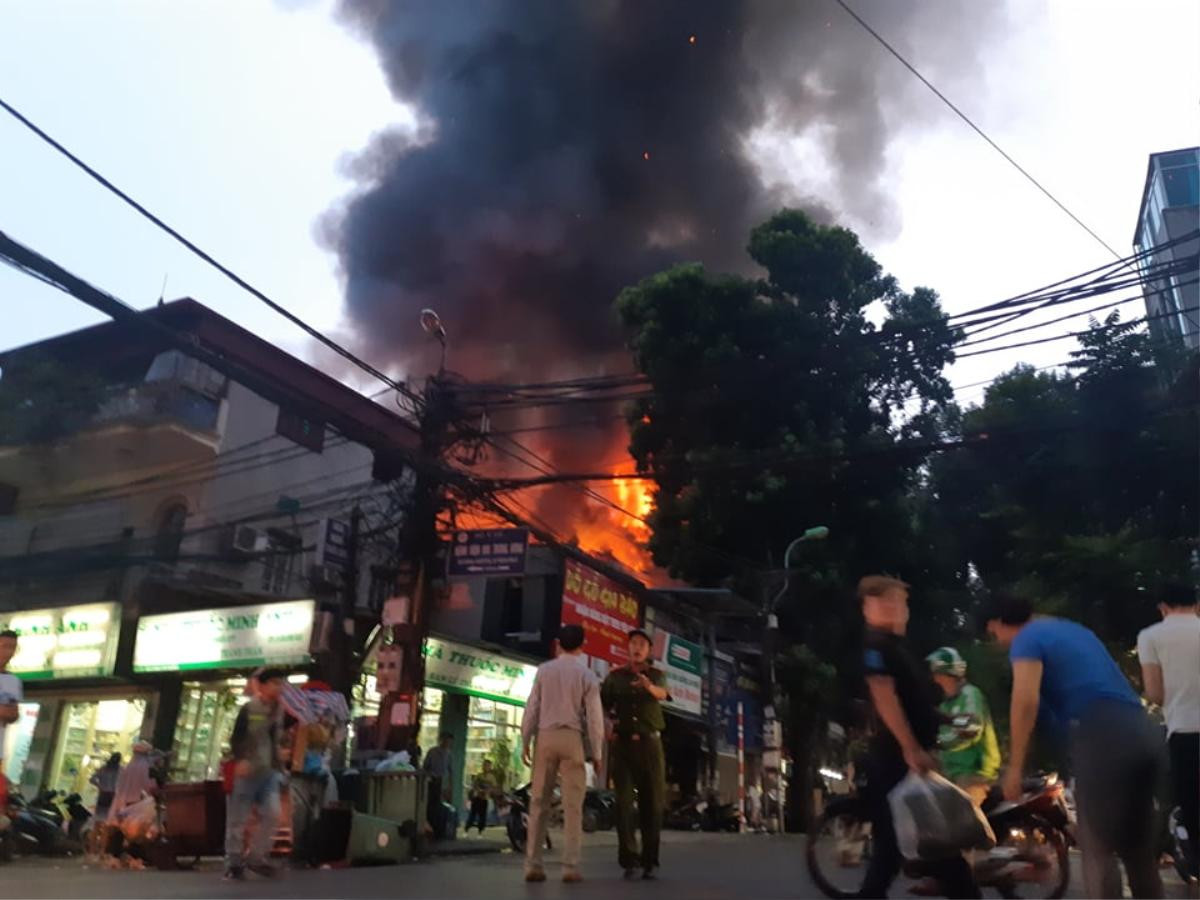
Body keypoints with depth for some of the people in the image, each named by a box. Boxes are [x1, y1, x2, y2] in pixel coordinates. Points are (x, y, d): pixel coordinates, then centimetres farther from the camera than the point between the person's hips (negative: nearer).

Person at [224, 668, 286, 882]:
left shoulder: (280, 711, 9)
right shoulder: (249, 709, -10)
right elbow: (236, 738, -12)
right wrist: (240, 760, -26)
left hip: (269, 772, 5)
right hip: (247, 771, -5)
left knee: (272, 814, -5)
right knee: (238, 819, 3)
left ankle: (255, 856, 10)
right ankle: (234, 863, 14)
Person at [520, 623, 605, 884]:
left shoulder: (544, 670, 3)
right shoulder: (587, 676, 0)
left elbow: (532, 708, 0)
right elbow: (594, 717, -2)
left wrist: (525, 741, 5)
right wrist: (596, 752, 4)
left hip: (545, 736, 2)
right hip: (573, 738, -1)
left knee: (539, 802, 6)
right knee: (572, 805, 2)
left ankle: (533, 865, 4)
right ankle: (570, 867, -3)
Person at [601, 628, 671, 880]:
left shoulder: (656, 675, 4)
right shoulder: (615, 676, 9)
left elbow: (662, 693, -18)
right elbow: (601, 704, 10)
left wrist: (649, 686, -41)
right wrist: (608, 722, -11)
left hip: (649, 744, 0)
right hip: (622, 744, 0)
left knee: (652, 803, -1)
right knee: (624, 802, -6)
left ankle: (649, 862, 5)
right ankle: (629, 860, -6)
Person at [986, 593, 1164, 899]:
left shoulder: (1027, 639, 1)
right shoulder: (1073, 628, 27)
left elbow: (1026, 701, -12)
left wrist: (1015, 766, -8)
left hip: (1101, 735, -8)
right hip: (1141, 732, 8)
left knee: (1097, 850, -1)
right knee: (1140, 848, 17)